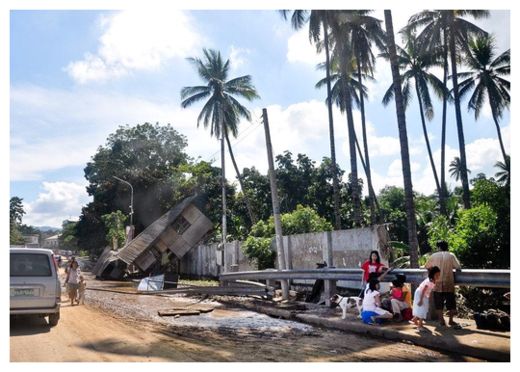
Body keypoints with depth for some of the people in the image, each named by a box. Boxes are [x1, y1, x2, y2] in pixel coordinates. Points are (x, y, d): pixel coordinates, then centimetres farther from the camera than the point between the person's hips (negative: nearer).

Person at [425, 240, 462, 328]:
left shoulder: (434, 256, 0)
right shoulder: (451, 255, -1)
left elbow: (426, 266, 8)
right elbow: (458, 266, -3)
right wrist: (450, 266, 16)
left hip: (437, 284, 0)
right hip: (449, 283, 0)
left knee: (438, 303, 8)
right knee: (451, 301, 11)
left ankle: (441, 320, 10)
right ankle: (451, 320, 13)